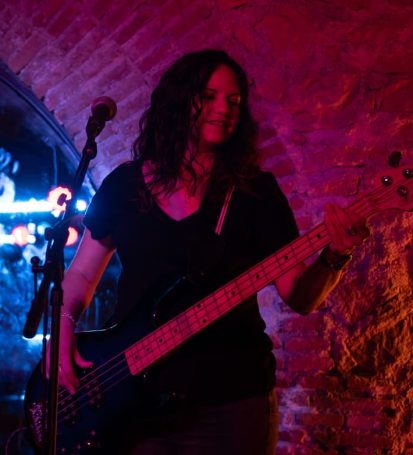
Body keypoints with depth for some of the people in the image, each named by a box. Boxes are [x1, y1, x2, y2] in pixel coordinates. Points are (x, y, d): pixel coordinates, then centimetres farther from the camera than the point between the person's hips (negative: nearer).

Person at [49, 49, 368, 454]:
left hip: (230, 399, -1)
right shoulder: (124, 184, 6)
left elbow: (299, 296, -2)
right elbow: (82, 273, 14)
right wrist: (64, 330, -3)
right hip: (134, 399, 1)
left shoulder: (254, 190, 1)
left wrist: (334, 257, -21)